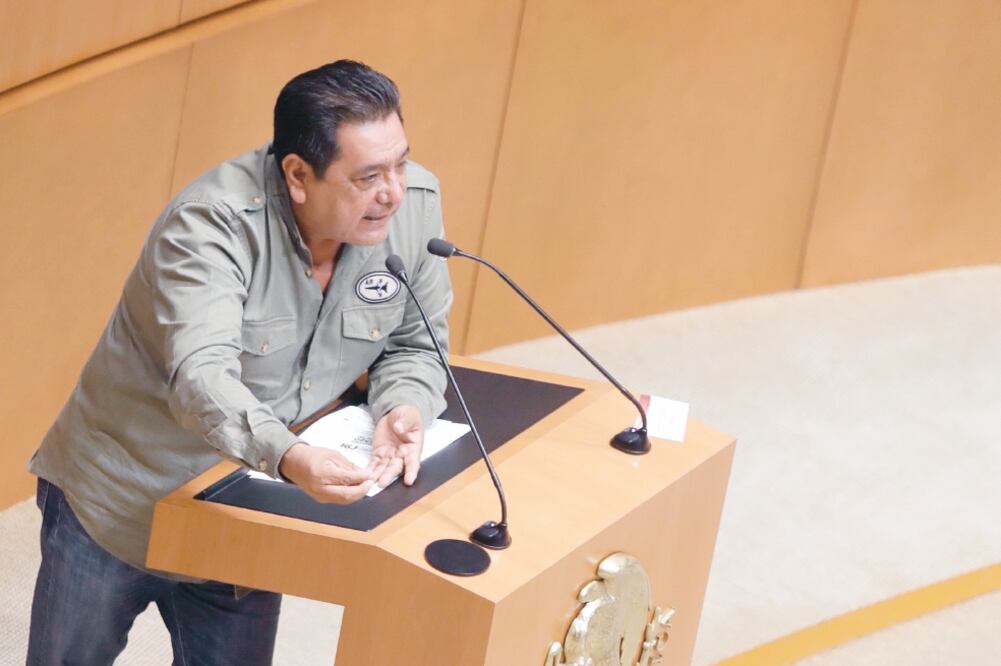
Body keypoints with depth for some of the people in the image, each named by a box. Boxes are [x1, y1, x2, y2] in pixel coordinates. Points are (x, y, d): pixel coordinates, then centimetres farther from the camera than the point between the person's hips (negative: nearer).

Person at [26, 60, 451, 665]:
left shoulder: (415, 203, -11)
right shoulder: (212, 224, -26)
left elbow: (414, 344, 2)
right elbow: (201, 376, -38)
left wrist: (404, 411, -21)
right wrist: (287, 456, -57)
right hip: (114, 506, -4)